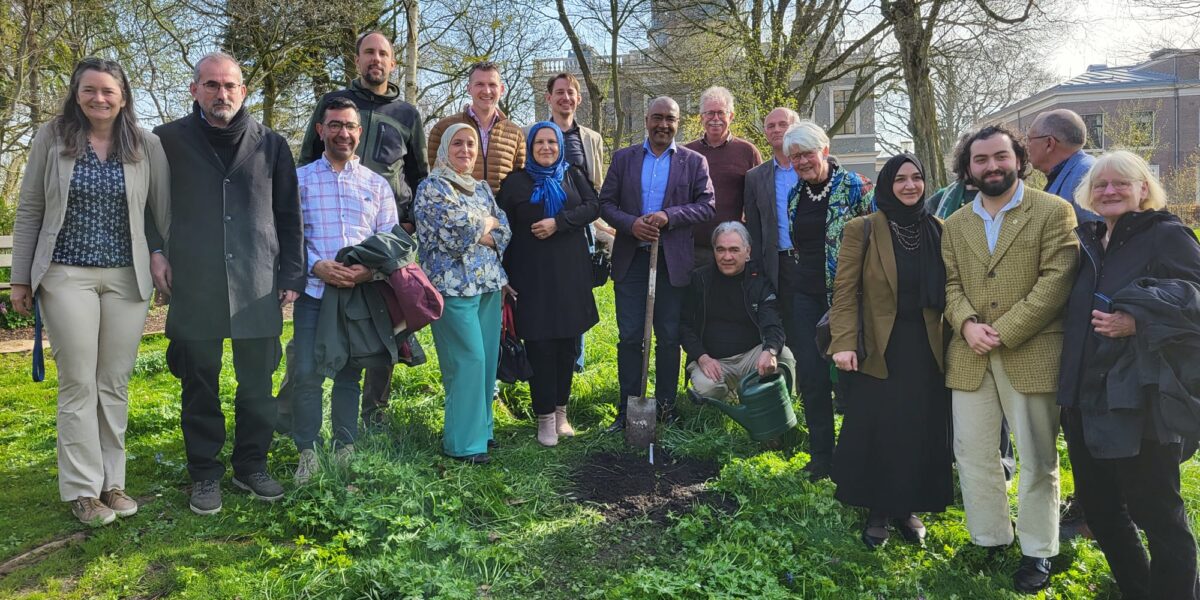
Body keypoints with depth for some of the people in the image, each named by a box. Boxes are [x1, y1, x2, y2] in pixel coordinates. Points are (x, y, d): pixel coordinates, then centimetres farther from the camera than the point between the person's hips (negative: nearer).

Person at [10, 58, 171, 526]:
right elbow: (29, 211, 4)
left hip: (128, 278, 1)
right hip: (68, 276, -1)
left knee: (115, 383, 7)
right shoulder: (52, 138, 2)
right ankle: (83, 490, 10)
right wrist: (21, 278, 3)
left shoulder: (147, 146, 3)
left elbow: (162, 211, 6)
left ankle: (111, 482, 17)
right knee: (78, 383, 1)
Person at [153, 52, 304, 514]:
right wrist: (156, 254, 2)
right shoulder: (168, 141, 4)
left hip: (257, 287, 1)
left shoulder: (271, 145, 7)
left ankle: (251, 465, 23)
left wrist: (292, 275, 4)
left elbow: (288, 216, 8)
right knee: (200, 385, 7)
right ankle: (205, 473, 21)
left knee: (257, 384, 7)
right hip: (193, 287, 0)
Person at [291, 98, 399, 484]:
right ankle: (308, 453, 11)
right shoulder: (300, 179, 7)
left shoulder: (377, 184, 11)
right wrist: (315, 266, -15)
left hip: (362, 292, 1)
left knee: (349, 374, 9)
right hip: (314, 291, -1)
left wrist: (371, 269, -11)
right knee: (307, 374, -3)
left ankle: (346, 450, 20)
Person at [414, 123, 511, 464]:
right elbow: (456, 232, -16)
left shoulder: (482, 189, 18)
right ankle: (463, 443, 2)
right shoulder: (432, 187, -3)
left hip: (488, 283, 7)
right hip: (454, 285, -7)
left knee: (487, 358, 8)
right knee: (469, 360, -8)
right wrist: (487, 224, 0)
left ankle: (480, 428, 21)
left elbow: (504, 231, 9)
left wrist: (475, 233, -9)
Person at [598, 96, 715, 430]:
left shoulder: (694, 162, 6)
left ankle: (665, 408, 19)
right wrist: (630, 224, -15)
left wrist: (668, 216, -17)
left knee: (669, 338, 7)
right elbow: (606, 203, 4)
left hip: (672, 261, -1)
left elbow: (706, 205, -2)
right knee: (629, 337, 3)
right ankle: (628, 409, 13)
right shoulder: (623, 158, 9)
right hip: (631, 259, 1)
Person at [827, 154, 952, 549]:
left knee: (921, 434, 9)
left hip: (925, 349, 4)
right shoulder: (862, 230, -5)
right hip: (878, 350, -3)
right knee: (874, 434, 3)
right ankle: (877, 513, 20)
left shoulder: (938, 230, 7)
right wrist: (844, 343, -16)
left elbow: (947, 290, 11)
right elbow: (844, 292, -7)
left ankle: (908, 509, 27)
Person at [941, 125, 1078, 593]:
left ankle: (1037, 551, 22)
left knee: (1037, 459, 6)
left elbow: (1056, 279, -10)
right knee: (972, 453, 10)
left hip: (1031, 354, -4)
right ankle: (989, 540, 26)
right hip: (969, 357, 4)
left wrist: (1005, 331, -16)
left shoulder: (1053, 211, -1)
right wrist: (967, 323, -12)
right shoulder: (955, 224, 13)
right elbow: (950, 283, 8)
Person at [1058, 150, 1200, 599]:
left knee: (1156, 513, 4)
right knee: (1098, 505, 18)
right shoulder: (1086, 239, 12)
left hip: (1140, 405, -7)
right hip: (1085, 399, 7)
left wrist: (1135, 324, -26)